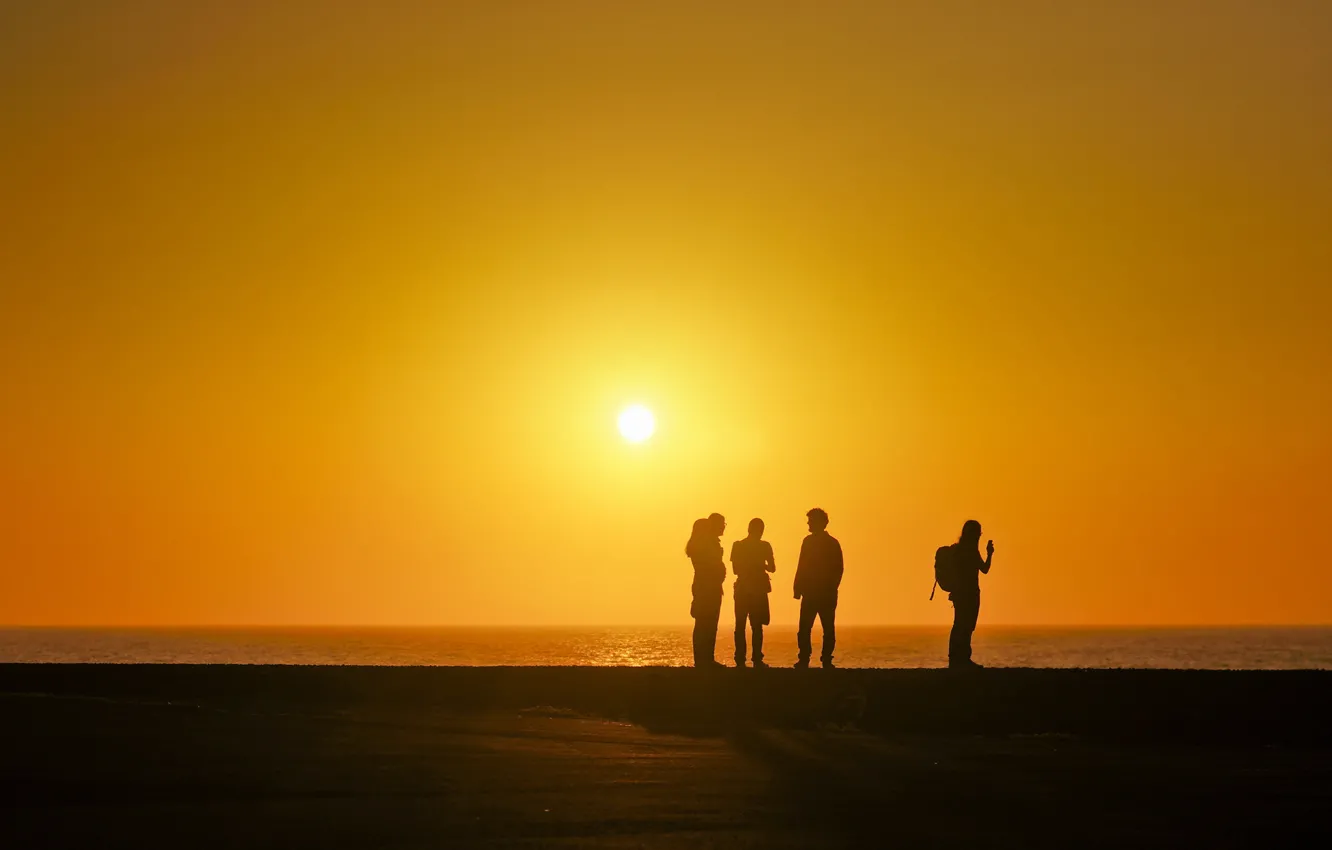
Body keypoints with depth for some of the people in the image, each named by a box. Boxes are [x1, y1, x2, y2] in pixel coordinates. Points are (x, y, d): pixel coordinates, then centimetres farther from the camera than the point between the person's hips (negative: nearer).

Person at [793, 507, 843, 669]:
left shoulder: (809, 541, -6)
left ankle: (804, 660, -4)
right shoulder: (834, 543, 8)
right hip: (829, 593, 4)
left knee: (805, 629, -1)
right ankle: (827, 661, 1)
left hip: (811, 593, -4)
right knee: (828, 628, 2)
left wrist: (797, 589, -10)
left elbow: (802, 567, -10)